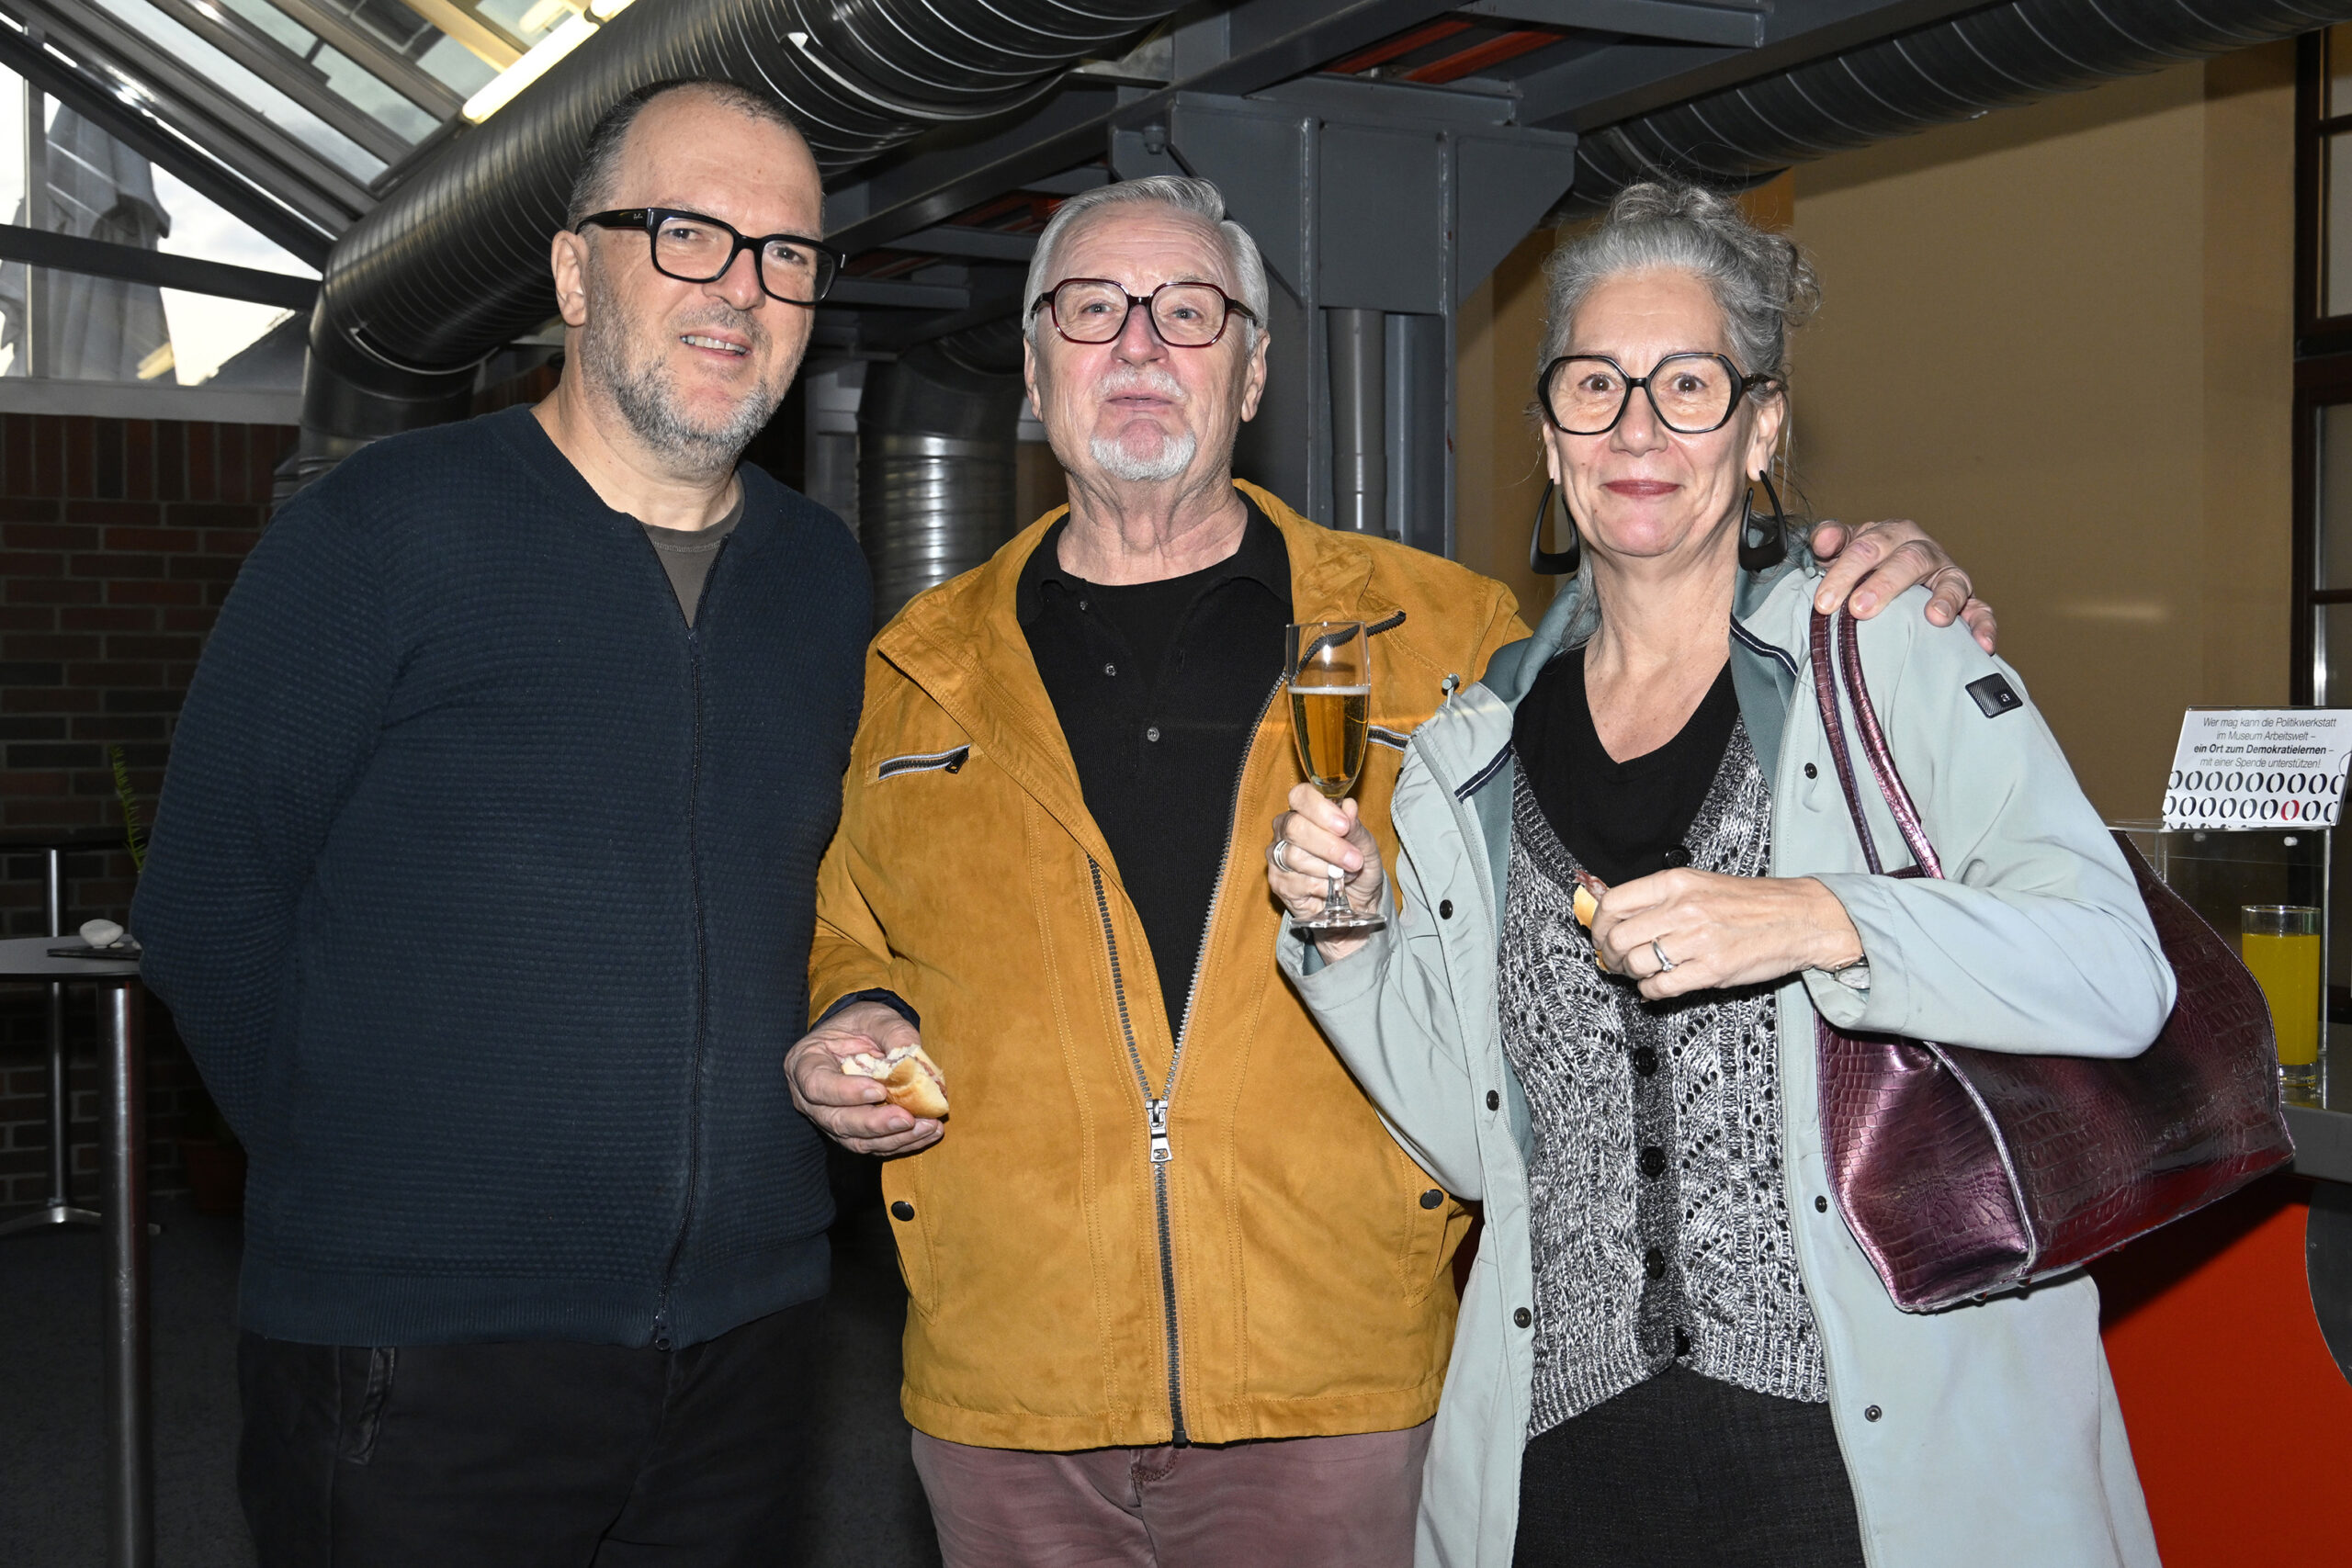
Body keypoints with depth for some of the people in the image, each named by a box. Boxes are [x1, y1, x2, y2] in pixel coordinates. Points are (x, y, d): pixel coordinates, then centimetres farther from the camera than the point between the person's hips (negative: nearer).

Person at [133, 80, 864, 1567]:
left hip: (747, 1334, 5)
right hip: (419, 1347, -4)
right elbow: (210, 899, -5)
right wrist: (366, 1180, -3)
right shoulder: (383, 531, -7)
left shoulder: (825, 576, 9)